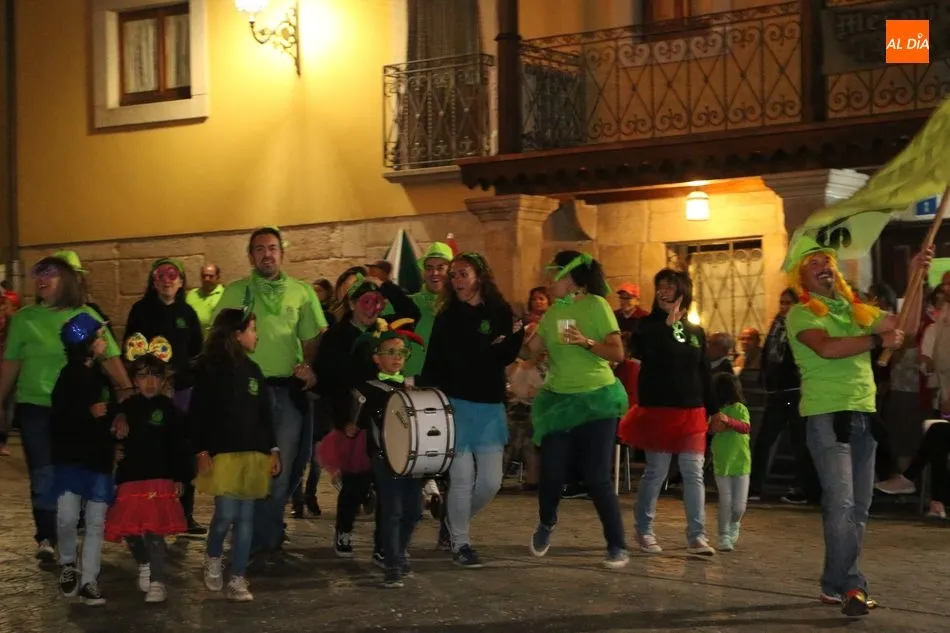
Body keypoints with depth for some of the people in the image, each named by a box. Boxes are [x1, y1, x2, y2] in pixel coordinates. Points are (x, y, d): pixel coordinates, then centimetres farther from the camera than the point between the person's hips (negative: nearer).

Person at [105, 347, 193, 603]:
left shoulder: (169, 409, 0)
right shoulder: (126, 408, 6)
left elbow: (180, 447, 0)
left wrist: (180, 478, -3)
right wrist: (113, 478, 6)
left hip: (160, 480, -3)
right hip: (129, 480, 3)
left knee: (154, 532, -10)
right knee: (130, 531, 7)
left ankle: (158, 581, -3)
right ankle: (144, 565, 35)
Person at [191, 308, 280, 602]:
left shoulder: (252, 369, 13)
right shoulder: (210, 369, -3)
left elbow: (265, 413, 16)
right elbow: (199, 413, -6)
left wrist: (273, 450, 11)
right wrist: (202, 451, -12)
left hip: (253, 454, 5)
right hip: (223, 454, -5)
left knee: (246, 517, 3)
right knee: (226, 514, -10)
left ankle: (238, 580, 8)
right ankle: (212, 558, 19)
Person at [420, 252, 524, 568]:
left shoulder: (500, 313, 4)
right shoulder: (447, 317, 4)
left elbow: (506, 357, -4)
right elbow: (433, 364, 2)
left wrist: (517, 334, -20)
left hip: (490, 407, 1)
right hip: (454, 405, -1)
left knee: (491, 480, 1)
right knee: (462, 478, -5)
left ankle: (457, 520, 28)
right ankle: (460, 543, 11)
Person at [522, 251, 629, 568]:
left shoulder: (596, 305, -10)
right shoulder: (553, 312, 8)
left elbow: (618, 354, -14)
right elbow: (533, 348, 4)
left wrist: (586, 342, -27)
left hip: (595, 400, -5)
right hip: (558, 400, 5)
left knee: (596, 478, -7)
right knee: (551, 474, 1)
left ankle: (618, 546, 5)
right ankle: (546, 524, 31)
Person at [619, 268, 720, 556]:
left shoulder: (696, 332, 10)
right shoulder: (649, 326, 0)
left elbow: (705, 373, 14)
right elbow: (647, 353, -20)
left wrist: (714, 409, 11)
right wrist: (669, 323, -17)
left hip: (691, 410, 3)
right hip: (658, 408, -3)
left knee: (694, 473, -1)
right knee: (656, 472, 1)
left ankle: (696, 536, 1)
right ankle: (644, 531, 14)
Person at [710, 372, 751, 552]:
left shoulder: (740, 409, -5)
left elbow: (746, 427, -20)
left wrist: (729, 421, -35)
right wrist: (713, 427, -26)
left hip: (741, 462, 0)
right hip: (721, 463, 1)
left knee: (739, 505, 4)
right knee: (725, 502, -3)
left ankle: (734, 524, 33)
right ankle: (724, 536, 5)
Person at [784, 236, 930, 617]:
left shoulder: (857, 310, 16)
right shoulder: (801, 314, -3)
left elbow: (906, 328, 10)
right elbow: (828, 348, -21)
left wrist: (915, 278, 4)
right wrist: (877, 340, -15)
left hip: (863, 413, 7)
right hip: (827, 414, -7)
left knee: (859, 506, 7)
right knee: (841, 503, -13)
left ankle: (836, 583, 14)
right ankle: (850, 586, -11)